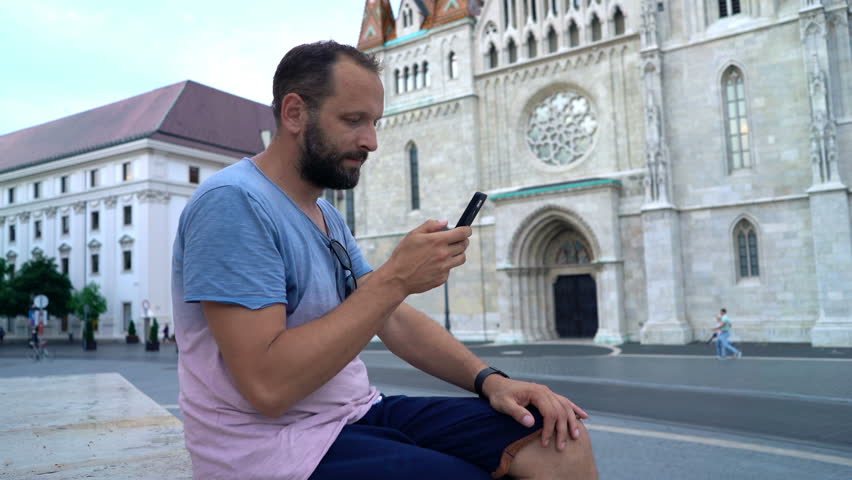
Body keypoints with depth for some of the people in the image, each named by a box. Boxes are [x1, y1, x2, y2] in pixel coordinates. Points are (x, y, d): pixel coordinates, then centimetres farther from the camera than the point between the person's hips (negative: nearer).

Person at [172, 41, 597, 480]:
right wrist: (394, 279, -23)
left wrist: (489, 379, -6)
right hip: (276, 444, -8)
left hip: (358, 413, 8)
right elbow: (268, 385, -25)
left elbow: (395, 321, 9)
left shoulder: (326, 214, 13)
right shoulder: (233, 202, -17)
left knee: (563, 443, -6)